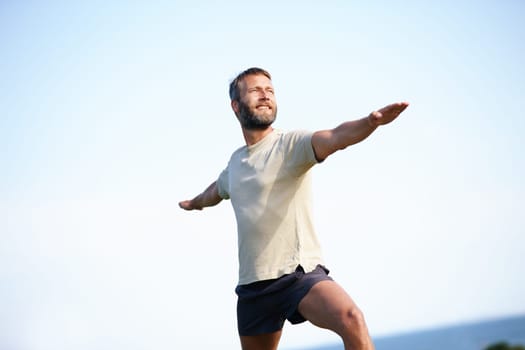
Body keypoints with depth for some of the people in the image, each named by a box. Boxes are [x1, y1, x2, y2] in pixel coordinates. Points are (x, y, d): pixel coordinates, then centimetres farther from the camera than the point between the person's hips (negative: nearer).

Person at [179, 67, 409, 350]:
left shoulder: (290, 144, -6)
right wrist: (194, 202, 60)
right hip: (253, 285, 6)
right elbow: (218, 190, 39)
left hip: (301, 274, -6)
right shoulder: (236, 162, 14)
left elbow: (335, 137, -28)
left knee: (351, 320, -34)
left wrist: (371, 122, -48)